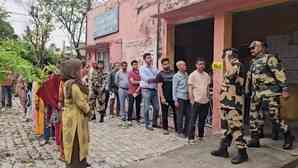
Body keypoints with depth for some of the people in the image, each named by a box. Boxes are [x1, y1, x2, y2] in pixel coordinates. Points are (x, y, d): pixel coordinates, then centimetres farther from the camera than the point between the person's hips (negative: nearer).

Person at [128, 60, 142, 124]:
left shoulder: (139, 72, 7)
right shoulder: (130, 72, -1)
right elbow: (132, 82, -10)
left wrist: (137, 90, -10)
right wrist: (140, 82, -6)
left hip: (138, 92, 3)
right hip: (131, 92, -3)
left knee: (138, 106, 7)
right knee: (131, 106, -3)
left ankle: (138, 118, 18)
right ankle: (129, 119, 3)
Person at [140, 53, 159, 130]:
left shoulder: (154, 69, 14)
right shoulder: (142, 69, -2)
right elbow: (147, 79, -14)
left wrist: (151, 79, -16)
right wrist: (156, 78, -6)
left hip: (154, 90, 6)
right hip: (146, 90, -5)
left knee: (156, 107, 9)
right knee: (147, 108, 0)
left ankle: (154, 123, 24)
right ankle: (147, 124, 12)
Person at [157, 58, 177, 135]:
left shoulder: (173, 73, 9)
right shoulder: (160, 74, -2)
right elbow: (160, 87, -7)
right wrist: (162, 97, -15)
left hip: (174, 97, 3)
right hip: (165, 97, -3)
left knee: (176, 113, 7)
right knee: (165, 114, 7)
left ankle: (177, 128, 20)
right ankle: (165, 129, 19)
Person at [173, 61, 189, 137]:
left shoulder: (186, 74, 11)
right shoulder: (176, 76, -7)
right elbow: (174, 88, -6)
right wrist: (175, 100, -9)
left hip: (187, 98, 6)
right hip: (180, 98, -6)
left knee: (188, 115, 7)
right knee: (180, 116, 4)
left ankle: (186, 131, 22)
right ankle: (180, 132, 17)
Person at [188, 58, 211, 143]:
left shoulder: (206, 75, 10)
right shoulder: (192, 75, -5)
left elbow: (208, 87, 17)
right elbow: (190, 88, -6)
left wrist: (208, 97, 11)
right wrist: (192, 100, -11)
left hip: (205, 101, 5)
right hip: (196, 101, -5)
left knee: (202, 120, 13)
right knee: (193, 120, -2)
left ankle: (201, 136, 26)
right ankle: (191, 138, 5)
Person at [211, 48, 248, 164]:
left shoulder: (237, 64, -11)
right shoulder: (231, 67, 18)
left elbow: (231, 75, -33)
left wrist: (227, 59, -22)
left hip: (234, 103, -10)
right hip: (228, 103, 10)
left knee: (236, 127, -5)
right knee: (230, 126, 15)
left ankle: (242, 153, 5)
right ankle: (223, 149, 25)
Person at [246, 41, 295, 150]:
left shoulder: (269, 58, -6)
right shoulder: (253, 62, 18)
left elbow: (280, 73, -12)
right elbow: (249, 78, 23)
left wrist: (284, 89, -18)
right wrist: (247, 91, 22)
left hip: (270, 92, -8)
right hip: (256, 93, 8)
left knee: (275, 116, -5)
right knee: (254, 116, 6)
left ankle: (288, 136, 17)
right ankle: (255, 139, 15)